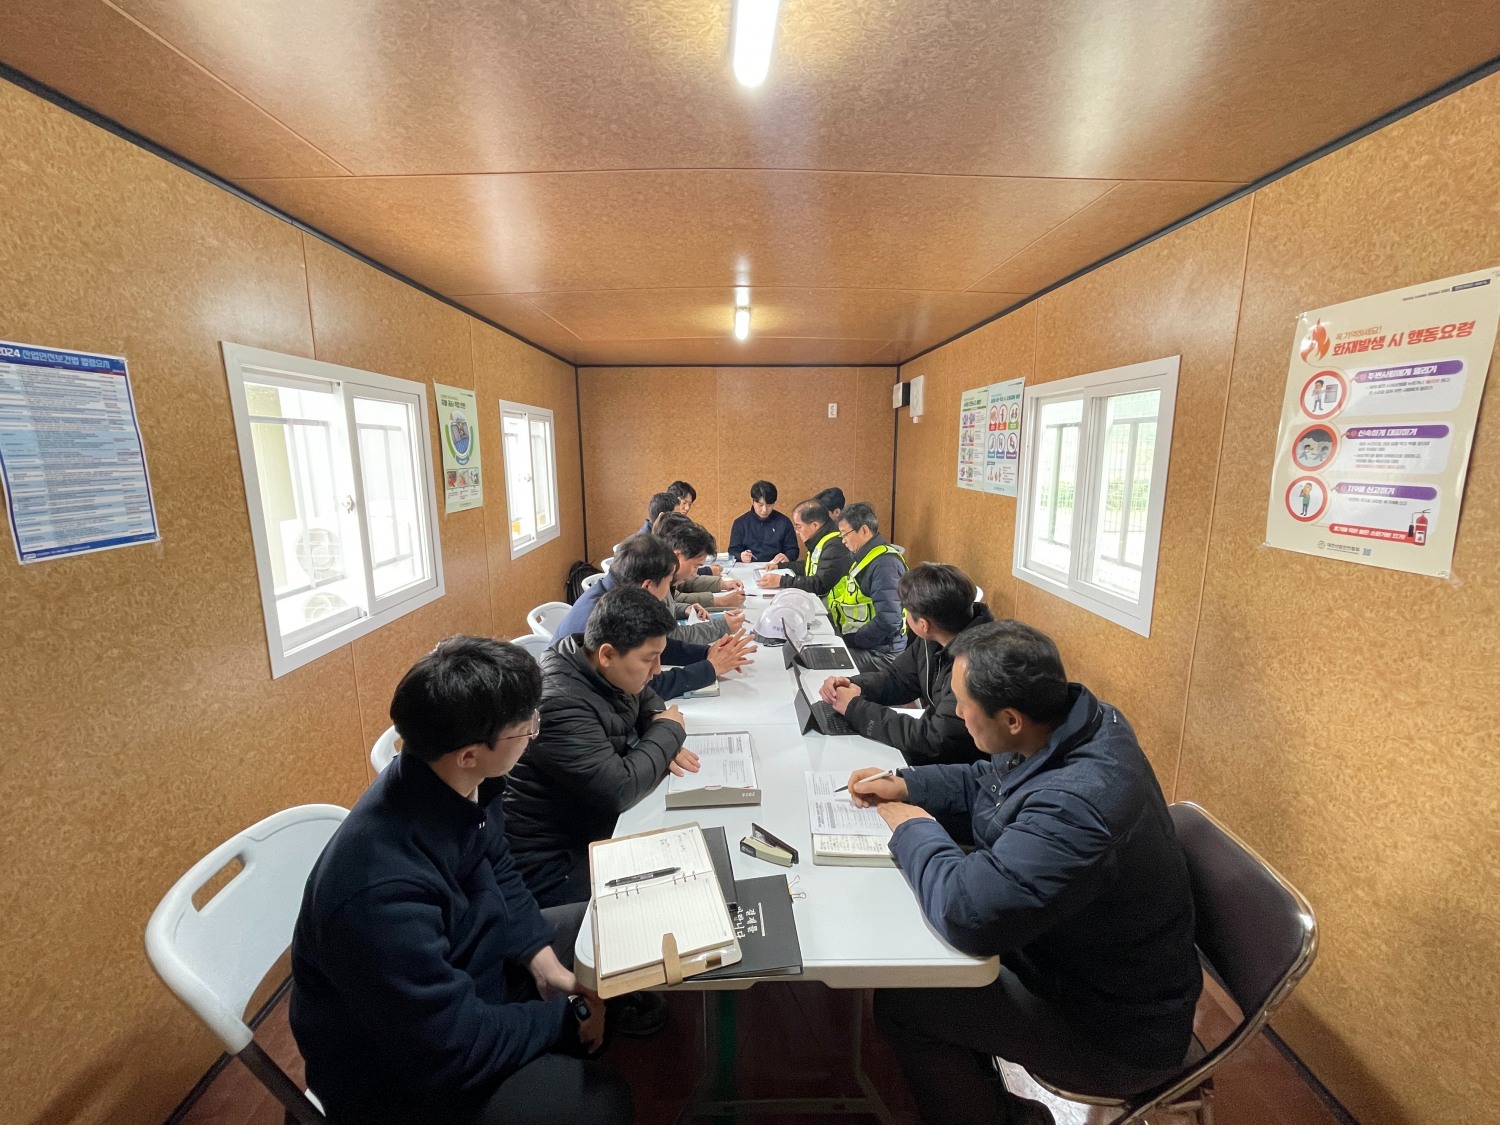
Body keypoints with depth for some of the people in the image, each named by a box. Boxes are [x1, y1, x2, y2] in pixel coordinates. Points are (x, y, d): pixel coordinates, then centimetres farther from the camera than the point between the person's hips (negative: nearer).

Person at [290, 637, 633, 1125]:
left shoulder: (457, 787, -16)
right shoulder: (382, 887, -39)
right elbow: (455, 1048, -30)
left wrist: (540, 956, -9)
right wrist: (564, 1019, -16)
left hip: (460, 967, 7)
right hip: (399, 1067, -7)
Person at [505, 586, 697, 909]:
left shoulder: (609, 670, -5)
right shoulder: (558, 703, -31)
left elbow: (649, 703, 14)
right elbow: (619, 789, -32)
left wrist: (662, 748, -7)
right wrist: (669, 733, -16)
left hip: (596, 823, 8)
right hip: (550, 860, -8)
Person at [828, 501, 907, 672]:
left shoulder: (884, 564, -20)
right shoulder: (862, 556, 10)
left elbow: (888, 621, -28)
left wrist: (851, 641, -17)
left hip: (879, 654, -9)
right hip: (856, 642, 9)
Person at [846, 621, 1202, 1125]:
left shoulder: (1076, 805, -41)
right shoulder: (1071, 719, -11)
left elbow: (967, 911, -40)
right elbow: (985, 780, 7)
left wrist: (913, 830, -22)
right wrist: (904, 784, -3)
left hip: (1116, 1033, -8)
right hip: (1085, 956, 8)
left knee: (899, 998, -6)